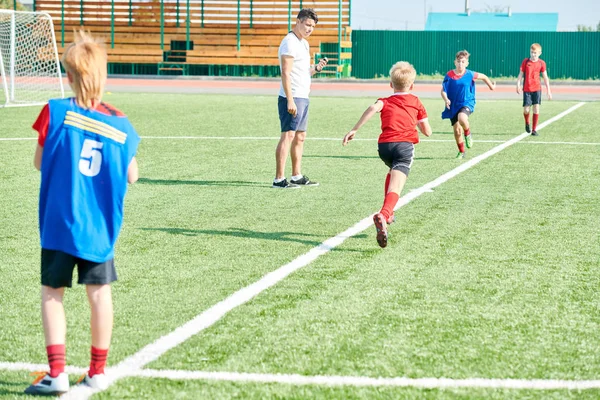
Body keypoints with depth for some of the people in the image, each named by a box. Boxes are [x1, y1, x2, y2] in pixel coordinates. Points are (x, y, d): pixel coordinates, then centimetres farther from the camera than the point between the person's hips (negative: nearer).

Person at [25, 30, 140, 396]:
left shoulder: (55, 113, -9)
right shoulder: (120, 125, -3)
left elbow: (40, 162, 0)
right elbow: (131, 177, 3)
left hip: (58, 224, -2)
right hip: (99, 227, 2)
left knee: (52, 292, 7)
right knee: (100, 292, 10)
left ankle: (57, 372, 0)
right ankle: (98, 371, 18)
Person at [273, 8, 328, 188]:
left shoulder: (304, 43, 18)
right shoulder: (290, 43, -12)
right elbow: (286, 73, -18)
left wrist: (317, 68, 4)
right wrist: (290, 100, -24)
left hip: (303, 98, 10)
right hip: (292, 98, -10)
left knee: (300, 137, 12)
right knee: (288, 135, -12)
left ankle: (297, 176, 19)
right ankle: (279, 179, -13)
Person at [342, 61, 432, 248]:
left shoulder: (386, 102, 18)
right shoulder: (416, 103, 20)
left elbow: (373, 108, -7)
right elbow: (427, 132, 18)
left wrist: (354, 130, -10)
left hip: (384, 145, 3)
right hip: (405, 145, -2)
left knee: (392, 172, 35)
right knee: (395, 187, -17)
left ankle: (388, 213, 34)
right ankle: (383, 215, -45)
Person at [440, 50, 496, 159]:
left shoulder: (470, 74, -6)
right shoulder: (449, 75, -5)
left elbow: (483, 76, 12)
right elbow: (443, 90, -2)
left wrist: (491, 86, 23)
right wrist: (446, 99, -21)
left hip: (466, 103, -3)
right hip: (453, 105, 3)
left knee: (462, 118, -35)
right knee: (456, 130, 6)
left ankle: (468, 134, -2)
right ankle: (461, 152, 27)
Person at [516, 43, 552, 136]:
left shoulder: (541, 63, 2)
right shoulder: (525, 62, 1)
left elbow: (545, 77, 6)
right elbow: (520, 74, 2)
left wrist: (548, 90, 4)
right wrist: (518, 85, -12)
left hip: (537, 89, 0)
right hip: (526, 89, 0)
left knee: (536, 108, -8)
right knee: (526, 109, -5)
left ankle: (534, 129, 0)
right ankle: (527, 123, 28)